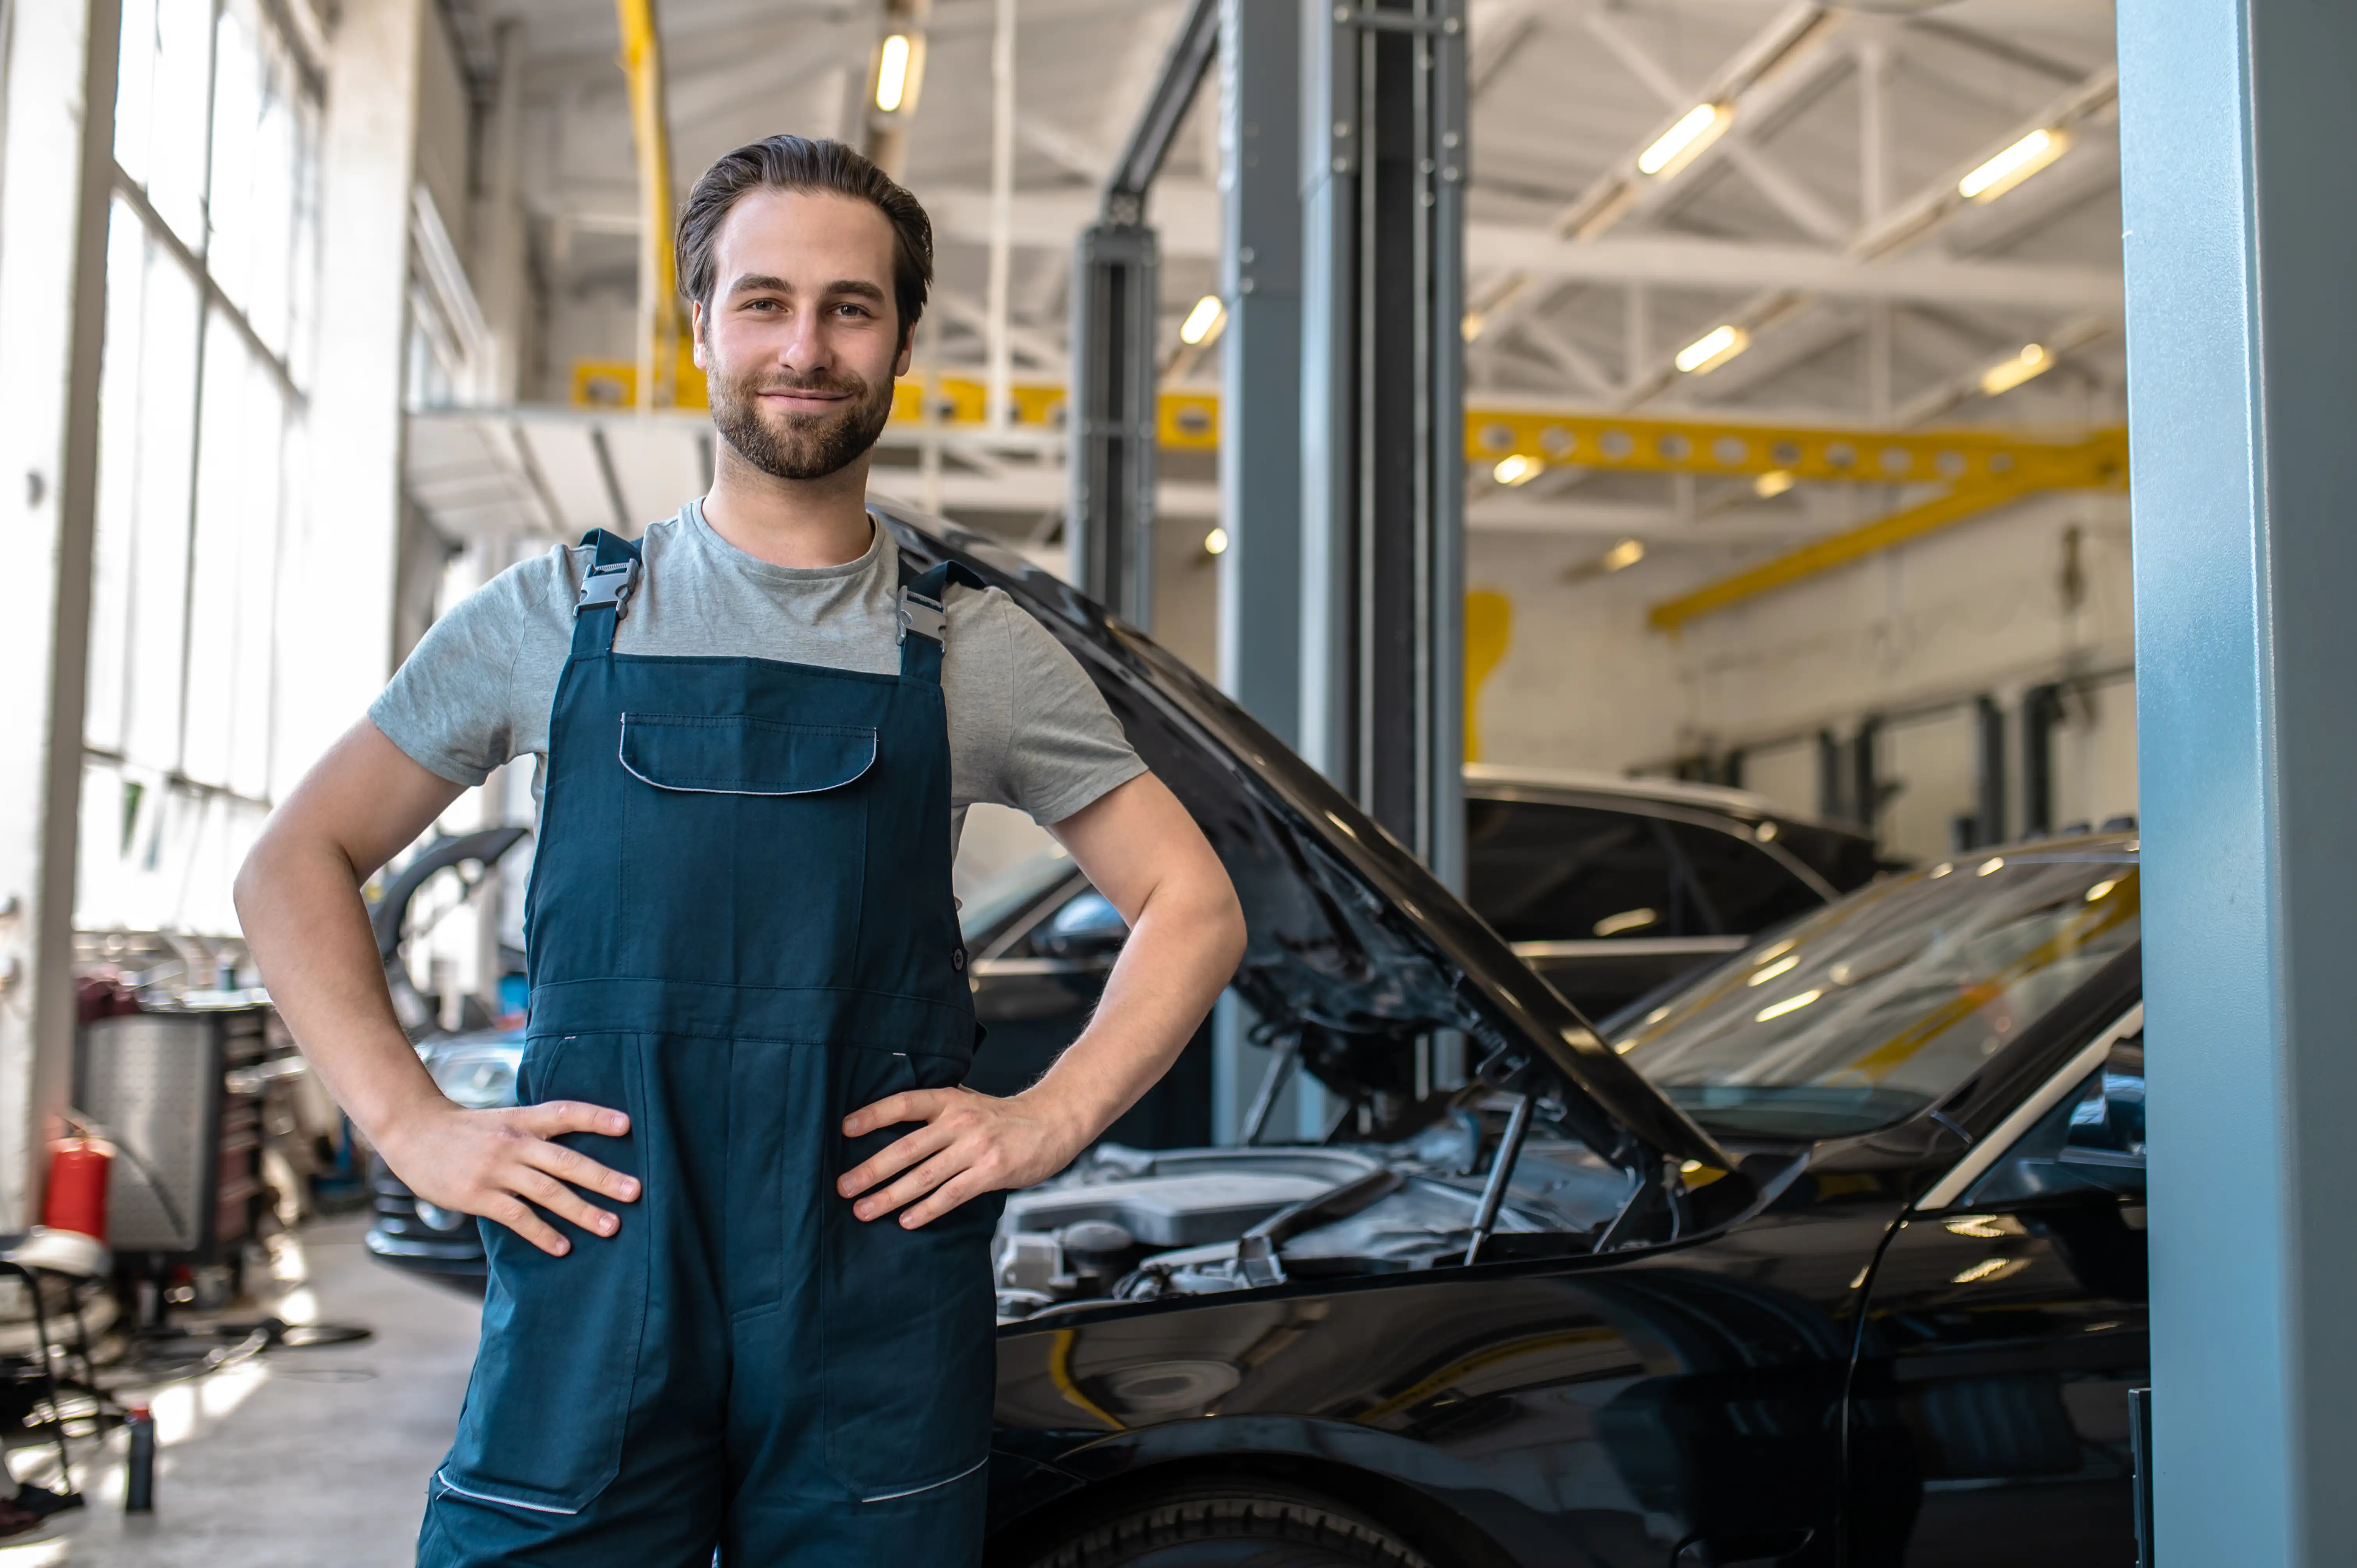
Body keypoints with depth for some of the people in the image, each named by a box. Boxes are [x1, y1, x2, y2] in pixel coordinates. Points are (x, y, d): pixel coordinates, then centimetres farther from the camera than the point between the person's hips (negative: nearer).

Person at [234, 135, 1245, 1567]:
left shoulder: (981, 654, 7)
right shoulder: (560, 618, 8)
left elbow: (1194, 908, 11)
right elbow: (294, 868, 12)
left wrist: (1052, 1117, -2)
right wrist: (411, 1124, -1)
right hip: (589, 1309, 0)